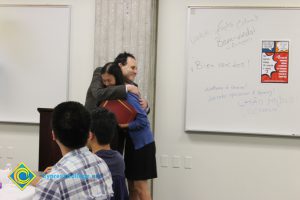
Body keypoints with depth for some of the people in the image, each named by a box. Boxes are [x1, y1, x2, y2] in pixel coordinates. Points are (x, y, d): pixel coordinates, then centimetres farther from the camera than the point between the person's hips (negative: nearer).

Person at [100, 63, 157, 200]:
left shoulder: (127, 94, -19)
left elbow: (142, 120, -23)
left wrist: (123, 125, -19)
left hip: (142, 143, -9)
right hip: (132, 143, 9)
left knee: (140, 186, -6)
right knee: (131, 186, 11)